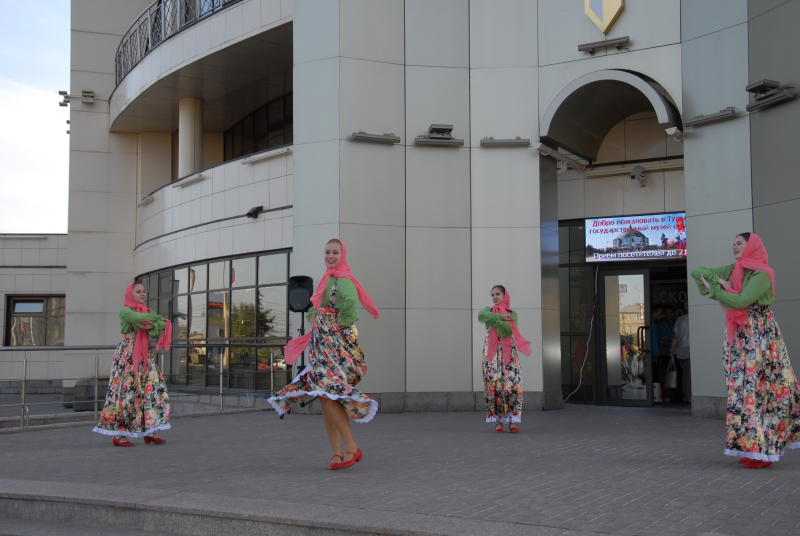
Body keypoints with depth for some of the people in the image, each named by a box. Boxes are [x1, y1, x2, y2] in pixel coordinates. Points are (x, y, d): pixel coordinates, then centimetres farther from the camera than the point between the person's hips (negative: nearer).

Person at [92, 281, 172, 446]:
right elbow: (137, 318, -22)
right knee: (126, 390, -8)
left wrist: (153, 325, -20)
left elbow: (164, 324, 1)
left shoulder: (148, 312, 17)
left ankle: (149, 432, 3)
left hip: (146, 356, 7)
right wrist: (156, 318, -7)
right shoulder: (125, 310, -1)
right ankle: (118, 434, -4)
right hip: (128, 355, -6)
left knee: (153, 389, -1)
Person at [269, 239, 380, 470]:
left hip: (337, 345, -9)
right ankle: (337, 453, 8)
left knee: (327, 394, -16)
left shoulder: (342, 280, -11)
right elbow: (317, 308, 31)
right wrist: (314, 317, 12)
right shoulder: (327, 279, 17)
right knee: (324, 398, 5)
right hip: (322, 345, 9)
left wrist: (343, 322, -18)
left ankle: (352, 448, -9)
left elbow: (350, 299, -33)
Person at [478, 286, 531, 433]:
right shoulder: (488, 310, 14)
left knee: (512, 385, -10)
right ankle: (498, 422, -1)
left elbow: (508, 330, -10)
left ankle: (512, 421, -9)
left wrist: (493, 319, -14)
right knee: (493, 385, -6)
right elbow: (481, 316, -13)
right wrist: (501, 317, -18)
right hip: (492, 353, 1)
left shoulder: (512, 314, 11)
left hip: (509, 353, -1)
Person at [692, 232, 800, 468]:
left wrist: (714, 290, -9)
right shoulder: (732, 270, 11)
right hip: (736, 338, 7)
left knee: (758, 389, -6)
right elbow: (697, 272, 10)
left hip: (759, 336, -7)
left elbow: (740, 301, -21)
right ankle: (750, 448, 11)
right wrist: (718, 280, -7)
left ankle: (761, 450, -3)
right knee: (741, 390, 6)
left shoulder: (762, 274, -10)